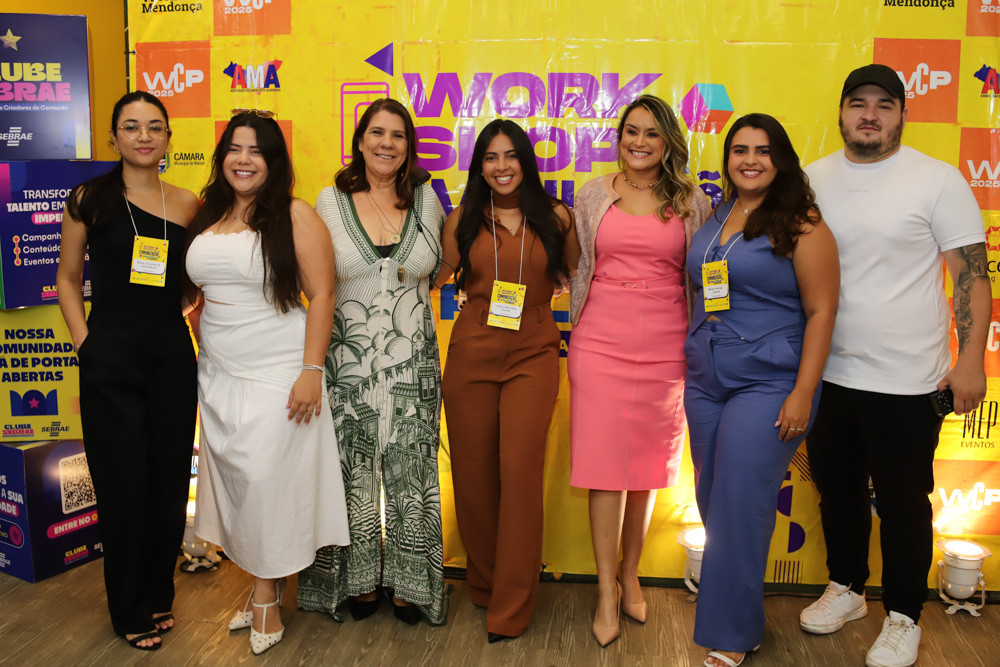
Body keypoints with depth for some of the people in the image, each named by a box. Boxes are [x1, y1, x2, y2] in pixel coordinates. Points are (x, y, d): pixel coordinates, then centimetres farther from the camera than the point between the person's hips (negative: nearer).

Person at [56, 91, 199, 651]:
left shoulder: (188, 204, 6)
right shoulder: (89, 200, 0)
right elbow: (68, 279, 6)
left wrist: (188, 315, 1)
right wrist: (85, 342, -4)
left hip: (172, 354, 3)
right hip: (110, 357, -2)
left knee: (171, 478, 8)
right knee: (124, 483, 4)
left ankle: (159, 595, 29)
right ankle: (130, 610, 23)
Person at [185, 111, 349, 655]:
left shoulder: (294, 215, -7)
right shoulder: (208, 217, 10)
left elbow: (321, 295, -12)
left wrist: (312, 371, -17)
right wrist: (203, 341, 10)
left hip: (278, 374, -6)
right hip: (218, 375, 6)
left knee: (269, 480, 0)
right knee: (231, 480, 11)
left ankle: (268, 598, 17)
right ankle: (257, 585, 28)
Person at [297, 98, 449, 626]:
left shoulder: (426, 199, 4)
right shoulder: (331, 201, 1)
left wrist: (403, 306, 5)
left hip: (411, 363, 1)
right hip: (349, 362, 0)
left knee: (409, 472, 6)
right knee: (355, 472, 8)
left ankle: (409, 582, 22)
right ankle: (361, 580, 26)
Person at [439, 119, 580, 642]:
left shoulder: (555, 217, 5)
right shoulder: (463, 219, 6)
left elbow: (573, 274, 19)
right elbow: (440, 276, 9)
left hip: (532, 356, -1)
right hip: (471, 355, 2)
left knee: (519, 472, -7)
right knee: (473, 472, 7)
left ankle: (511, 608, 5)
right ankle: (483, 584, 28)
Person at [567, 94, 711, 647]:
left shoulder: (691, 201, 6)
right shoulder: (595, 194, 6)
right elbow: (578, 268, 12)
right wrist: (579, 325, 10)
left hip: (664, 346, 1)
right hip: (601, 341, 0)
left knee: (648, 463, 9)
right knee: (605, 464, -1)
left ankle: (630, 575, 28)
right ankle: (607, 591, 12)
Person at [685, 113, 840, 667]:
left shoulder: (801, 225, -8)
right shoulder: (714, 219, 10)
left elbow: (821, 311, -11)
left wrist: (803, 394, -16)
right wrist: (692, 362, 11)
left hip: (766, 386, -6)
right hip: (706, 382, 6)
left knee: (739, 506, -3)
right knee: (712, 502, 11)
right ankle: (733, 617, 29)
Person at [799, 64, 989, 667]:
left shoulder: (938, 180, -6)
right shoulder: (812, 179, 6)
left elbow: (973, 274, -7)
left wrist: (971, 360, -14)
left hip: (906, 383, -4)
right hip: (826, 373, 4)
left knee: (902, 502, 8)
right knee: (838, 488, 18)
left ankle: (903, 617, 27)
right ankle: (846, 589, 39)